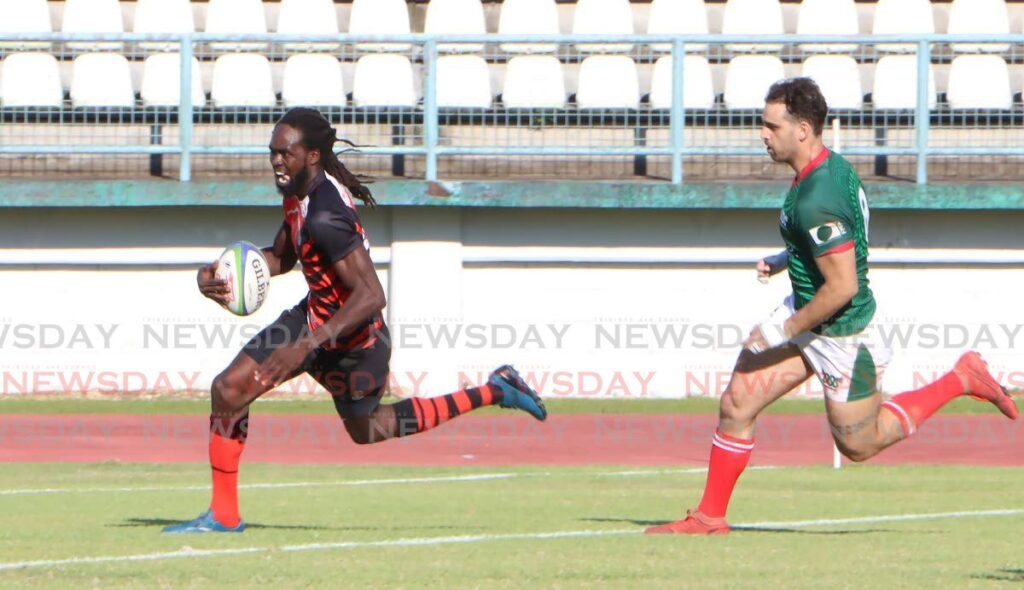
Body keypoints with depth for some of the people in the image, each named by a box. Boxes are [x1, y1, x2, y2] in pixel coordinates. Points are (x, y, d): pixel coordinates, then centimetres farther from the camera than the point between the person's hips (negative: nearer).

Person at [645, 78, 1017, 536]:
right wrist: (785, 259, 10)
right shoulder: (833, 166, 0)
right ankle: (710, 518, 13)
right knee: (736, 405, 4)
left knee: (859, 444, 11)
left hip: (840, 334, -9)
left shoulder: (815, 201, -30)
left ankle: (960, 380, 18)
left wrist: (787, 330, -19)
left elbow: (843, 287, -30)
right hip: (806, 312, 9)